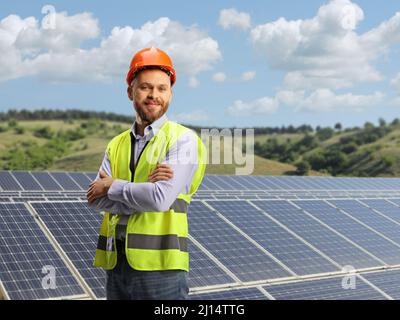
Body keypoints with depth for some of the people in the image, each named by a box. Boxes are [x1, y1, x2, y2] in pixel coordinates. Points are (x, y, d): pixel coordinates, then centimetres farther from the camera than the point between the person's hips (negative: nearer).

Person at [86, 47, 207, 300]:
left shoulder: (182, 139, -5)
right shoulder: (117, 145, 11)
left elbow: (161, 198, -18)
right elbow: (96, 199, -2)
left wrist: (113, 187, -5)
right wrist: (144, 188, -15)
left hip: (160, 266, -5)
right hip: (115, 263, 5)